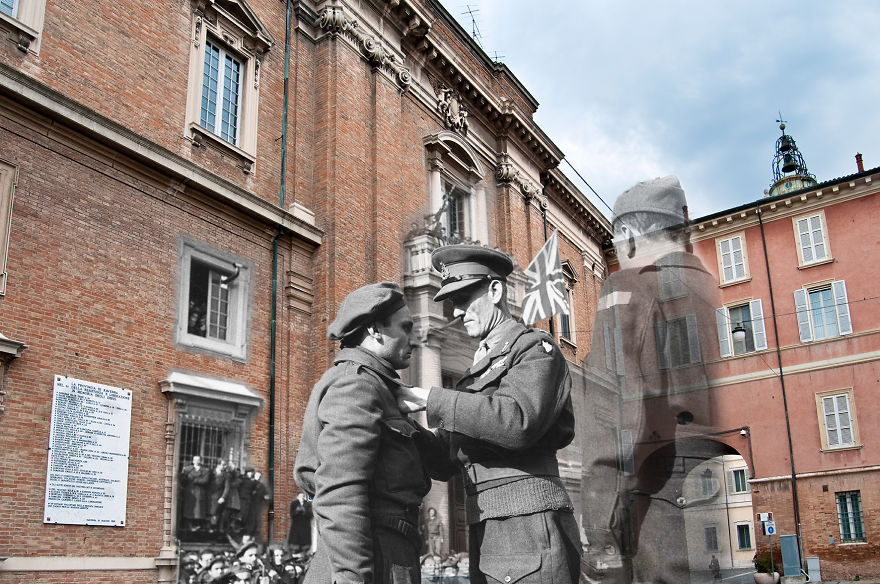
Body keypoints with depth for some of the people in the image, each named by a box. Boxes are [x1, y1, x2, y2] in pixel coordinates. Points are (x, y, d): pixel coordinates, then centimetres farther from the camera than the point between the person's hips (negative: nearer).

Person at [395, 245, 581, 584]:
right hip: (486, 539, 8)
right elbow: (445, 463, 18)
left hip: (529, 530, -8)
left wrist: (430, 399, -17)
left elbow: (517, 421, -22)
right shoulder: (478, 372, 22)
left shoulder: (535, 348, -1)